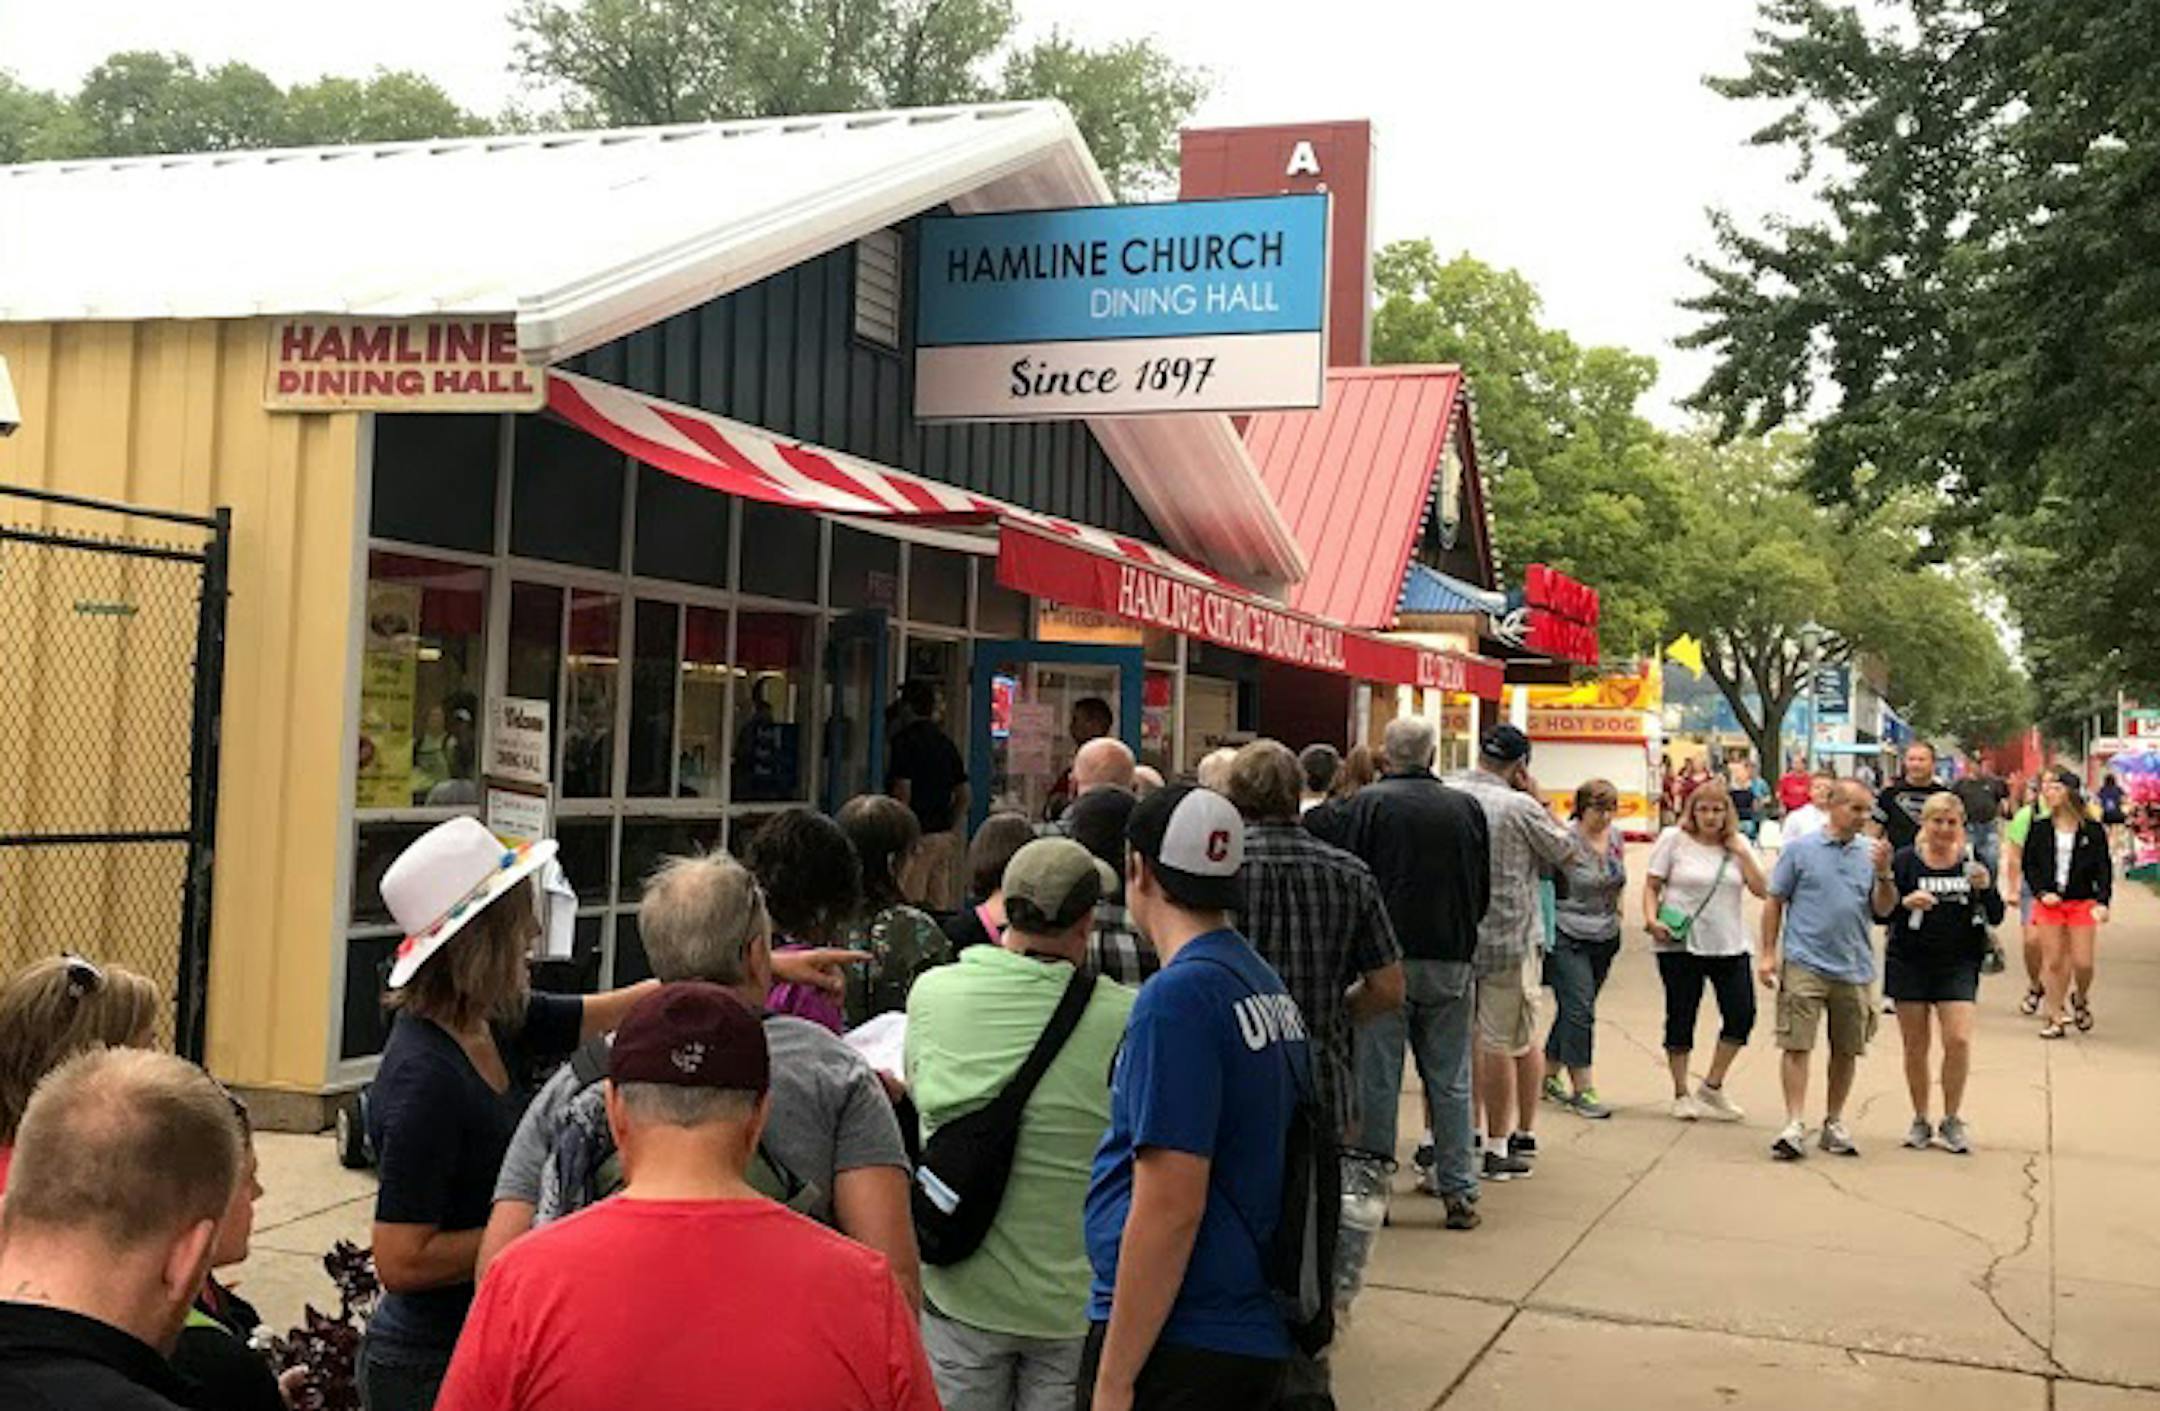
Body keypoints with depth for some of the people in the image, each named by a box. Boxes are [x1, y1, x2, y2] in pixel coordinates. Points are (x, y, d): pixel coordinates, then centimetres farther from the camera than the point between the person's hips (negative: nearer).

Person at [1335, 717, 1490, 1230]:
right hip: (1451, 961, 3)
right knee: (1450, 1079, 10)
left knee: (1378, 1079, 3)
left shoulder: (1367, 804, -8)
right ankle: (1459, 1190, 11)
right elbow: (1484, 890, 11)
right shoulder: (1467, 808, 3)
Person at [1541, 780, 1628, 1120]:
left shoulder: (1615, 837, 7)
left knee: (1575, 1009, 13)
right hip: (1568, 937, -7)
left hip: (1605, 937, 7)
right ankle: (1583, 1089, -5)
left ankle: (1550, 1075, 25)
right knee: (1578, 1010, -9)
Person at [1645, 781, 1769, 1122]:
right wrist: (1652, 919, -16)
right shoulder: (1674, 839, -1)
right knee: (1681, 1018, 3)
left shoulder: (1738, 845, 8)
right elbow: (1651, 886, -1)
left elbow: (1761, 889, -1)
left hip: (1729, 944, 3)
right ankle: (1681, 1094, 16)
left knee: (1742, 1015, -2)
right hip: (1680, 944, -3)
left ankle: (1712, 1087, 14)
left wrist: (1740, 850, -5)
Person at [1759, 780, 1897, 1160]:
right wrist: (1768, 954, -2)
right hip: (1804, 964, -3)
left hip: (1855, 968, 4)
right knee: (1796, 1045, -7)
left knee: (1847, 1051, 11)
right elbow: (1775, 901, 2)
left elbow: (1883, 909, 4)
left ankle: (1834, 1122, 24)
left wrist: (1884, 873, -13)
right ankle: (1794, 1126, -6)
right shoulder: (1801, 850, -2)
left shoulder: (1872, 853, 6)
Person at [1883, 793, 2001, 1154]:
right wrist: (1905, 903, -23)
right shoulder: (1905, 861, -3)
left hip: (1958, 964, 0)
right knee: (1915, 1046, 6)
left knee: (1959, 1040, -10)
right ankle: (1920, 1121, 21)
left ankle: (1952, 1120, 7)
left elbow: (1996, 917, 1)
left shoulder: (1972, 862, 2)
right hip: (1910, 963, 0)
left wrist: (1986, 888, -17)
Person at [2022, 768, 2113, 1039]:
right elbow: (2028, 863, 5)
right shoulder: (2039, 828, 2)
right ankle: (2054, 1016, 12)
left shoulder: (2093, 830, -1)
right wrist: (2041, 892, -8)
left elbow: (2104, 868, 0)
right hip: (2048, 902, 1)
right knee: (2053, 962, 1)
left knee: (2082, 963, -2)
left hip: (2082, 903, -1)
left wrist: (2102, 901, -11)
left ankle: (2080, 999, 29)